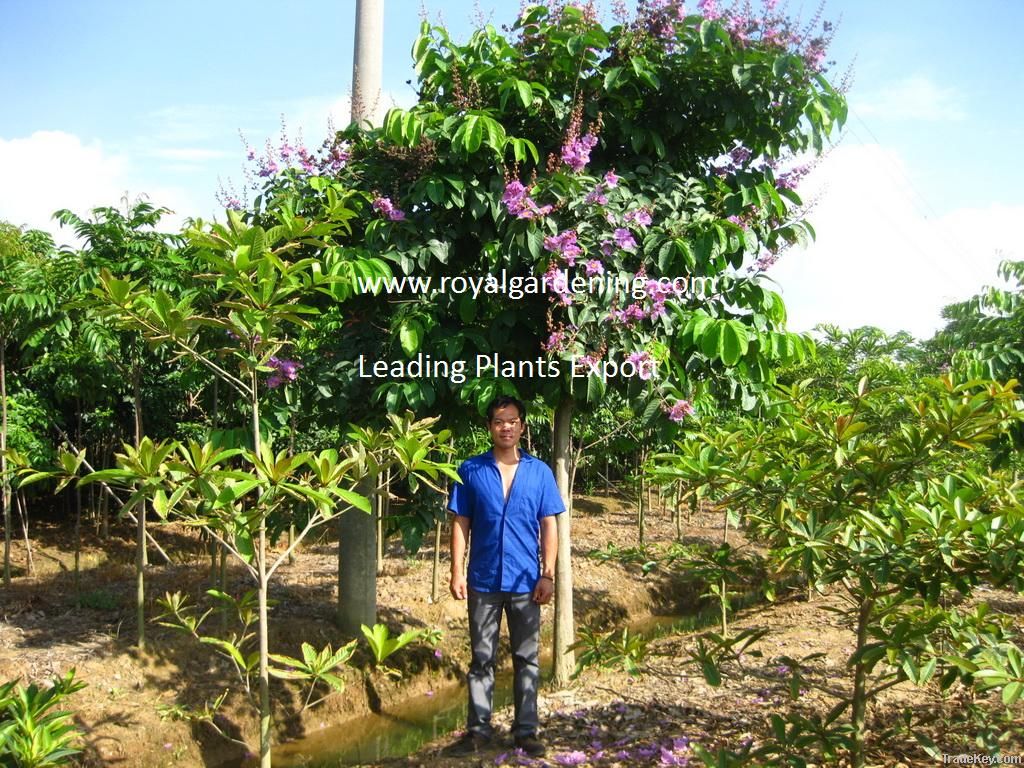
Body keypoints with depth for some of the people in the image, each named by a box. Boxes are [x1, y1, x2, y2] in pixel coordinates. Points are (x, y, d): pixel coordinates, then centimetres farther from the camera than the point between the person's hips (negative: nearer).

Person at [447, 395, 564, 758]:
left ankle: (526, 730, 19)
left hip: (525, 582, 0)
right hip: (483, 581, 0)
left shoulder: (539, 471, 1)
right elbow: (460, 524, 1)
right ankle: (478, 728, 19)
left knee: (526, 658, 9)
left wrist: (548, 575, -4)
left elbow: (549, 527, 2)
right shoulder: (471, 470, 0)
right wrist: (457, 572, -5)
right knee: (482, 659, 9)